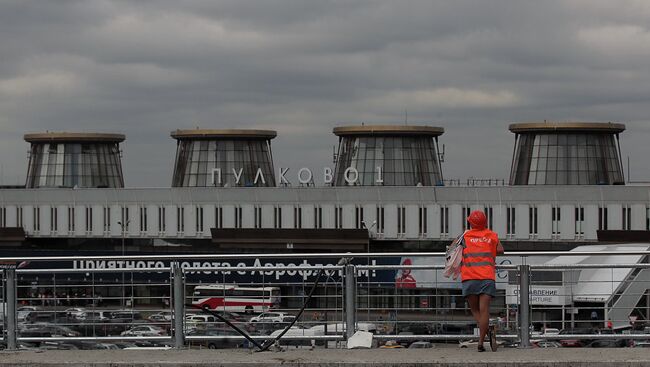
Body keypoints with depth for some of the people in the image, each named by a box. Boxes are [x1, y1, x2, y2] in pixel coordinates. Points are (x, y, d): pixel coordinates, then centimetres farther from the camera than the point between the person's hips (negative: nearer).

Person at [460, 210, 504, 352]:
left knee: (475, 310, 9)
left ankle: (488, 331, -16)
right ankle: (480, 343, -13)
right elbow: (500, 250, 7)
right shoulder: (492, 236, 12)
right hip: (487, 277, 1)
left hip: (469, 278, -1)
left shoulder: (465, 236, 9)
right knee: (484, 310, -3)